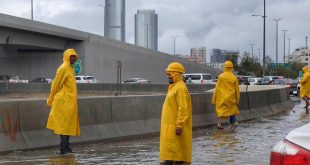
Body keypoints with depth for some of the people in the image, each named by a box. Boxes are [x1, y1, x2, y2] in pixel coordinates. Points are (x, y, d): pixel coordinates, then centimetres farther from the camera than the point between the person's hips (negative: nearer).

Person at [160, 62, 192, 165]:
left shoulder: (180, 88, -15)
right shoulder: (174, 87, 16)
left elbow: (183, 109, -21)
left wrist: (179, 125, -24)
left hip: (175, 127, -10)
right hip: (170, 125, 10)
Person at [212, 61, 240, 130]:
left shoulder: (220, 76, -5)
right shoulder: (234, 77, -3)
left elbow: (217, 88, -4)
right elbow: (237, 90, 2)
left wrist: (214, 99, 2)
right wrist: (237, 100, 12)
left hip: (221, 97, 0)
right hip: (231, 98, 1)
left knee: (220, 109, 6)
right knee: (232, 110, 17)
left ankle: (219, 123, -9)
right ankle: (234, 122, 7)